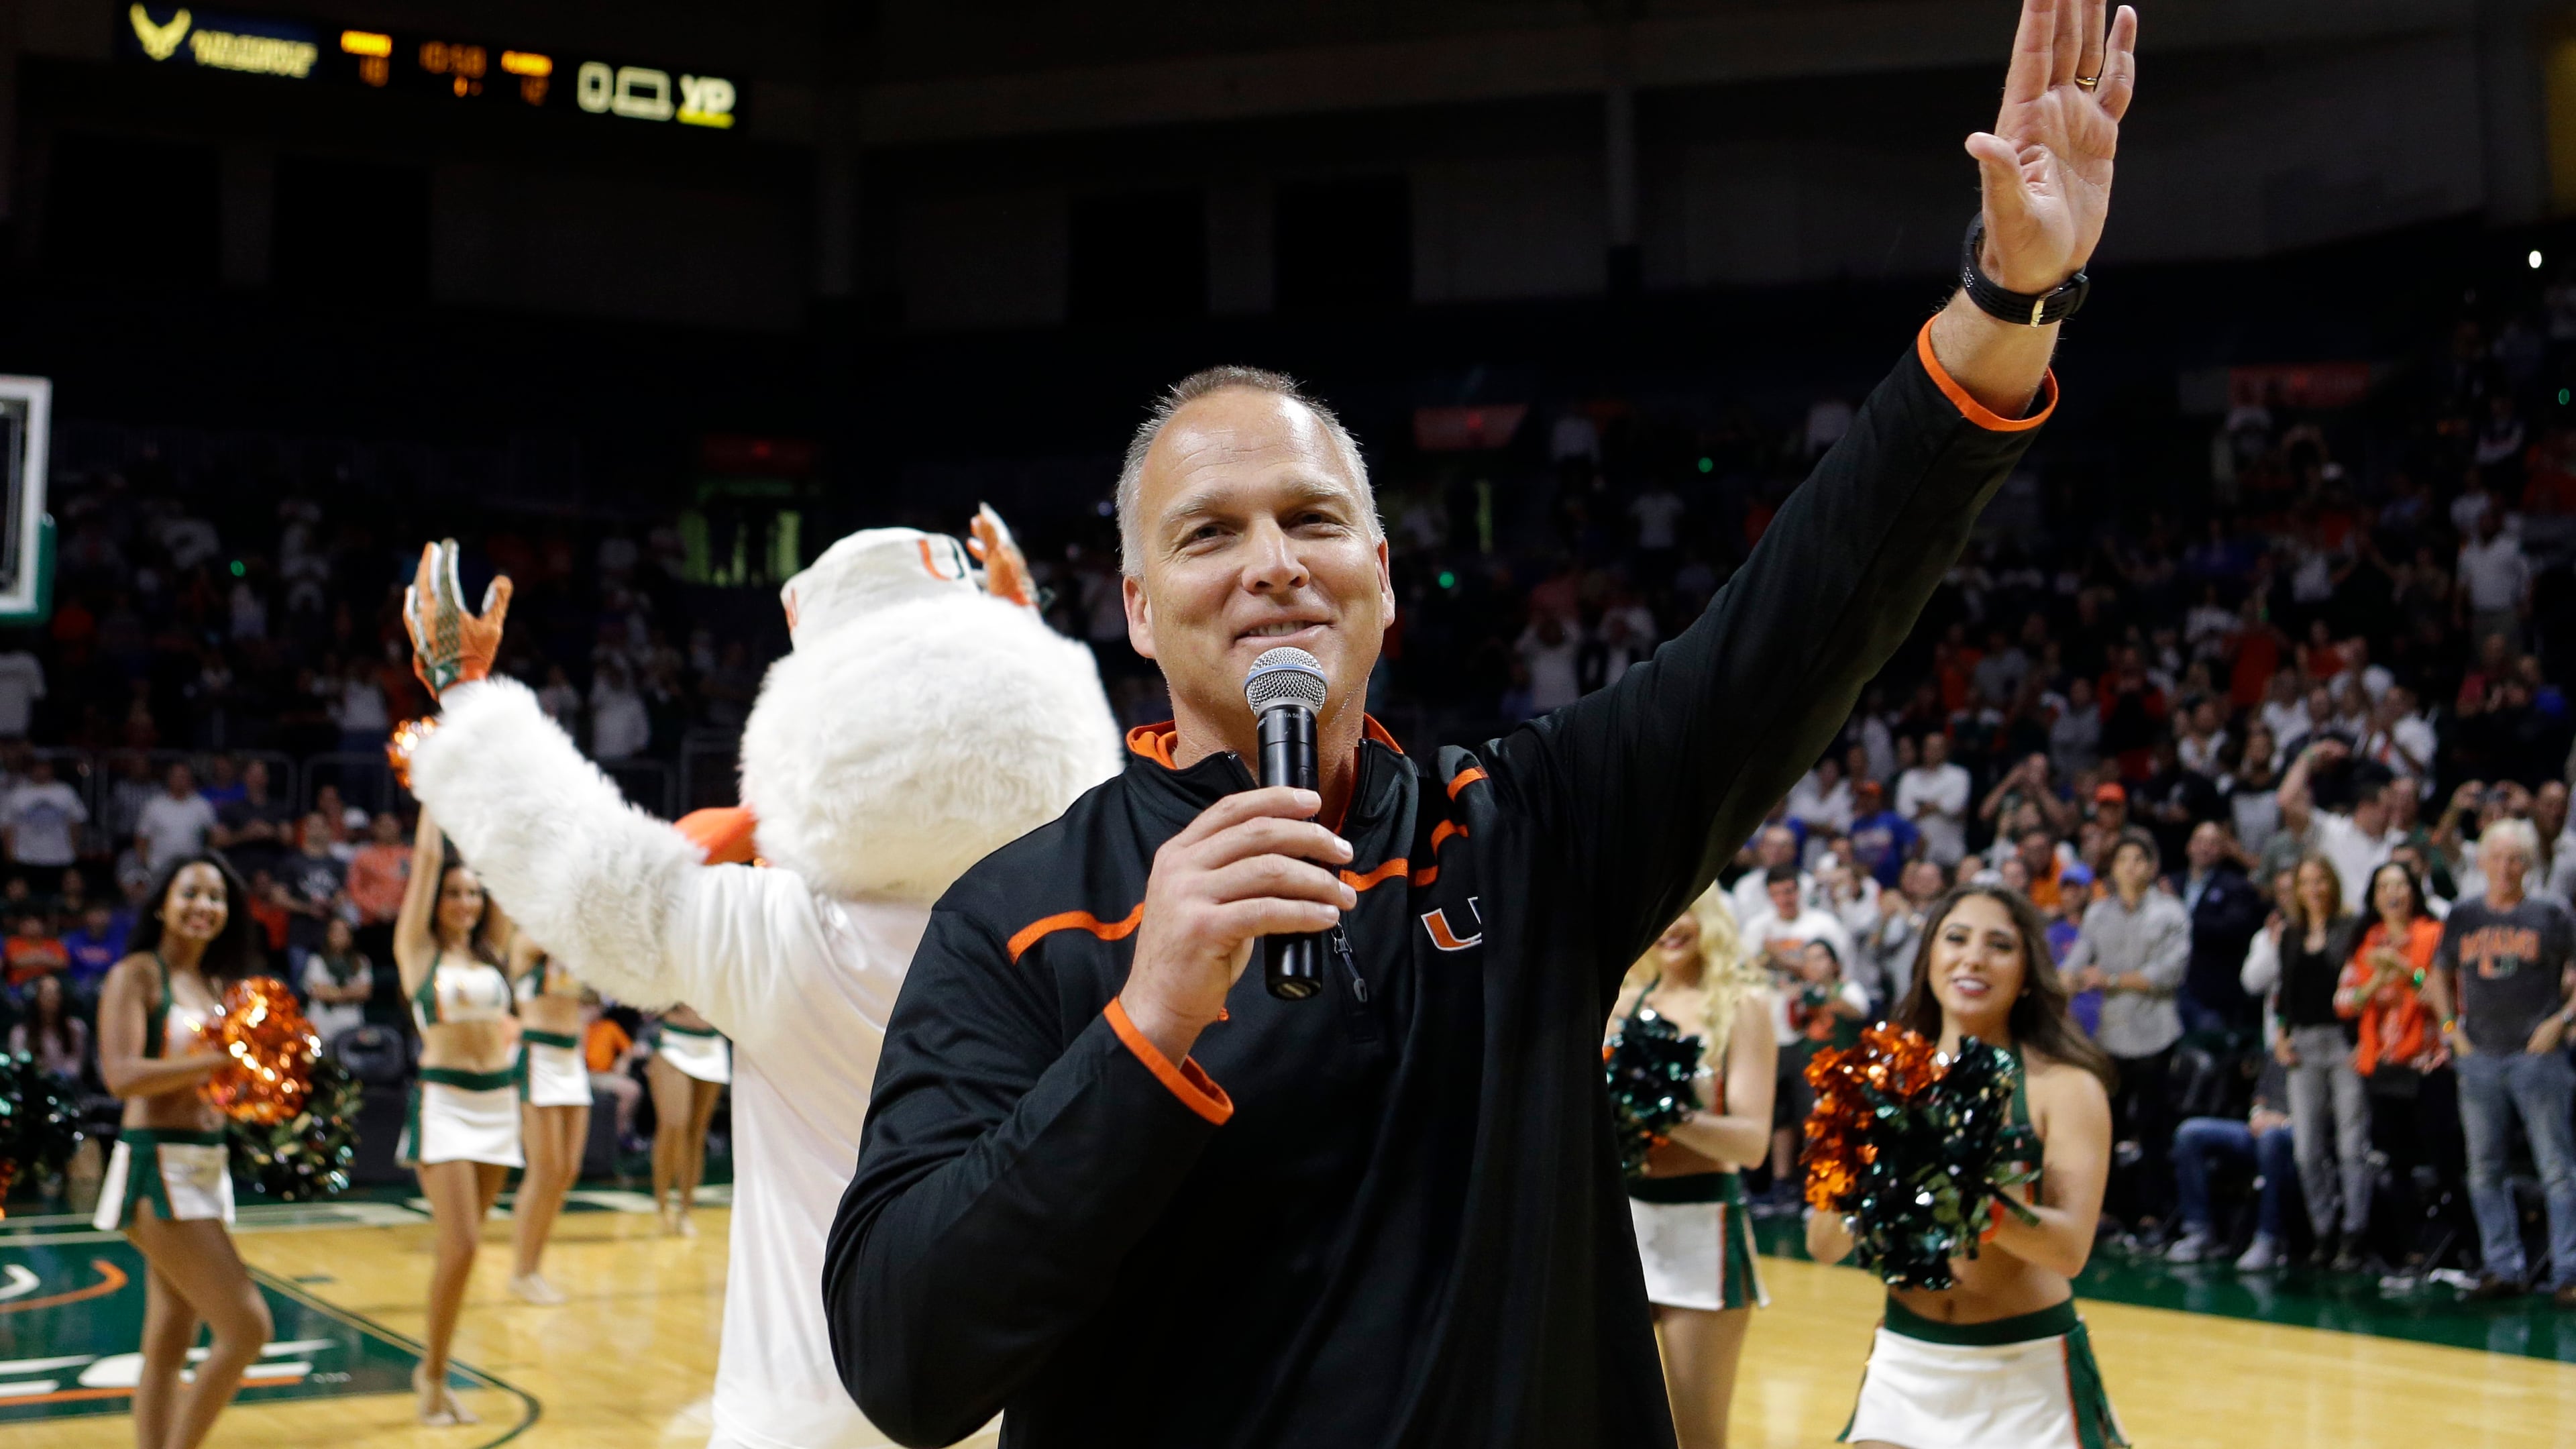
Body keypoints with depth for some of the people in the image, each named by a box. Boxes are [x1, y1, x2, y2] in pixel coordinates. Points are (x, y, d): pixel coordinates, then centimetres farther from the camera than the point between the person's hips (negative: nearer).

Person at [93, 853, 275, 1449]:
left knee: (170, 1345, 11)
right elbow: (122, 1075, -20)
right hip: (156, 1165, -8)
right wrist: (220, 1061, -24)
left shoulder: (218, 985, 15)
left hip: (208, 1168, 8)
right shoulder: (136, 975, -7)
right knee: (246, 1327, -13)